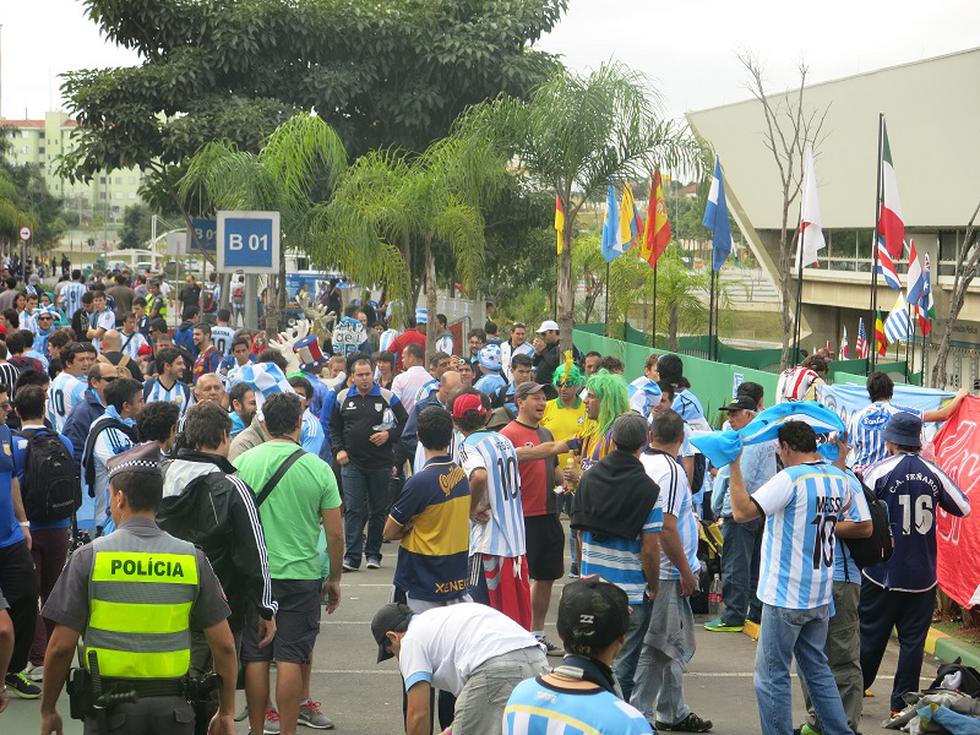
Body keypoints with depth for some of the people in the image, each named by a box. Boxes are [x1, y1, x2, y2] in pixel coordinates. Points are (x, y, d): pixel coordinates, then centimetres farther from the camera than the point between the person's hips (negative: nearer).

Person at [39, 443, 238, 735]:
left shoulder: (89, 557, -6)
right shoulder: (192, 558, 0)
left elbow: (61, 646, -7)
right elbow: (224, 645, 0)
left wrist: (48, 711, 6)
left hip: (109, 709, -2)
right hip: (171, 710, 2)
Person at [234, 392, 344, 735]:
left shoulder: (243, 462, -3)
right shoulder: (318, 468, -6)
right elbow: (335, 533, -2)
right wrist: (334, 579, 11)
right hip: (302, 575, -1)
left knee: (256, 657, 9)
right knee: (291, 658, 2)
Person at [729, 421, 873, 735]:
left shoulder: (791, 478, -18)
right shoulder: (839, 478, 5)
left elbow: (741, 512, -23)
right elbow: (863, 527, 18)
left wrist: (734, 465, -17)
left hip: (786, 596, -8)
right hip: (821, 595, 8)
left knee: (772, 676, 1)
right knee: (817, 668, 20)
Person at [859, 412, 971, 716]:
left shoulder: (879, 471, -11)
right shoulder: (933, 473, -2)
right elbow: (964, 508, 9)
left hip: (882, 574, -2)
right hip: (922, 575, 2)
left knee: (870, 636, 10)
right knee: (913, 640, 7)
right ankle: (903, 703, 10)